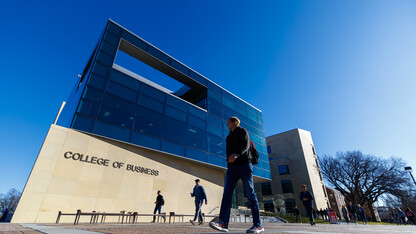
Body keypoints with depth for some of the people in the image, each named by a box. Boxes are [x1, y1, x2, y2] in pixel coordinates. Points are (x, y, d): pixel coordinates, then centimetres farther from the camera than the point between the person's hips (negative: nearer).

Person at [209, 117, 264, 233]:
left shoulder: (242, 131, 7)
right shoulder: (229, 137, 27)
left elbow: (245, 145, -12)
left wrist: (236, 154, -31)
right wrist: (228, 166, 13)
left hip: (244, 164, -6)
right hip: (232, 166, 6)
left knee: (250, 193, -6)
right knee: (227, 192, -10)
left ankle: (258, 225, 1)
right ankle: (223, 222, -16)